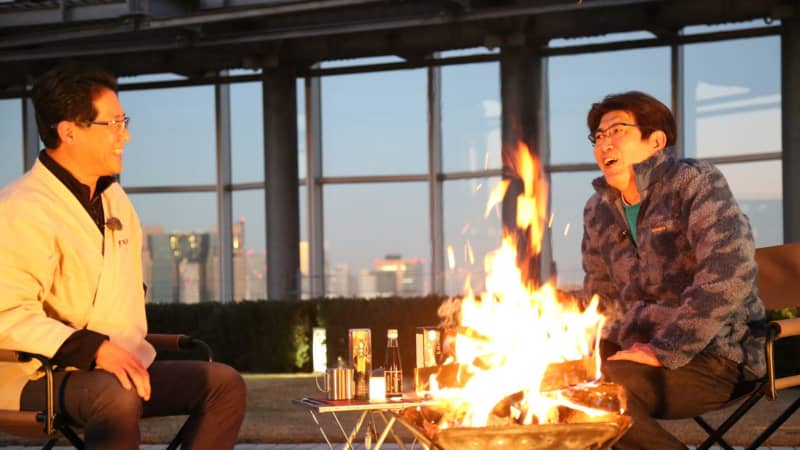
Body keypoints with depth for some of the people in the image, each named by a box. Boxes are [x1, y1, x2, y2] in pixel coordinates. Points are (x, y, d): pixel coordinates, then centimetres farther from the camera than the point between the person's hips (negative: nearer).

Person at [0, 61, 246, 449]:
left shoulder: (113, 197, 15)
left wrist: (126, 352, 12)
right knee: (117, 395, -38)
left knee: (224, 383, -4)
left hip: (117, 363, 9)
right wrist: (93, 349, -32)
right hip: (35, 376, -9)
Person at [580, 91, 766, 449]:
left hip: (715, 356, -7)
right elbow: (602, 295, 25)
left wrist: (665, 351, -23)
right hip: (641, 347, 7)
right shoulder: (598, 211, 13)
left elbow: (730, 274, -22)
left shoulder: (695, 181, -8)